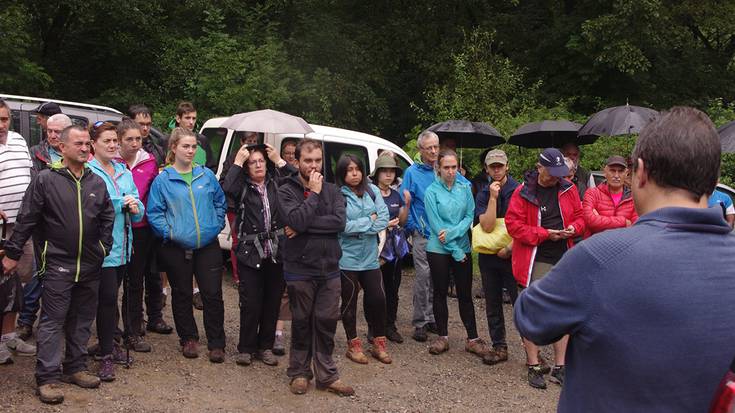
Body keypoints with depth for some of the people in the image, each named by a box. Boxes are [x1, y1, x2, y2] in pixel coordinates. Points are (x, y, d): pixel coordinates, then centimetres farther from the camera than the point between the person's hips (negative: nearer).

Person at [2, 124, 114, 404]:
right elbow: (26, 220, -5)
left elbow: (108, 218, 16)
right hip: (58, 264, -5)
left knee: (83, 319, 14)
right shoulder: (45, 180, -6)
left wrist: (104, 248, 9)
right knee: (52, 322, -1)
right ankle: (47, 378, 7)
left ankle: (75, 368, 28)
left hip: (90, 265, 5)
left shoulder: (97, 183, 8)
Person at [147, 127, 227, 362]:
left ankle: (216, 343, 13)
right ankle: (189, 339, 29)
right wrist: (168, 232, -11)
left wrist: (217, 225, 5)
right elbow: (154, 212, -3)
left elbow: (220, 202, 13)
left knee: (213, 294, 2)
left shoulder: (206, 175, 4)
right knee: (182, 295, 12)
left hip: (207, 246, 1)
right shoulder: (162, 180, -3)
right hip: (176, 248, -1)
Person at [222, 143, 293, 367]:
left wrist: (279, 160, -4)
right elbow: (227, 189, -20)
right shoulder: (242, 186, 2)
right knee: (250, 303, -1)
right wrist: (237, 162, -11)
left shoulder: (276, 183, 8)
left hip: (277, 252, 3)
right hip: (251, 252, -2)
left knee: (272, 302, 9)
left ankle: (265, 347, 23)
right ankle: (246, 348, 15)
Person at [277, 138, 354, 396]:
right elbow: (297, 220, -22)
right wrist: (314, 193, -14)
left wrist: (304, 227, -16)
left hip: (329, 269, 3)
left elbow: (339, 222, -11)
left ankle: (326, 375, 21)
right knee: (302, 323, 10)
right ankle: (299, 373, 25)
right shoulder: (286, 191, -4)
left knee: (326, 322, 9)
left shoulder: (332, 190, 6)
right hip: (300, 270, -3)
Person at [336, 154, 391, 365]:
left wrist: (357, 227, -13)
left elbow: (384, 220, -4)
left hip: (370, 257, 4)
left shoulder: (372, 191, 2)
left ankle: (378, 344, 22)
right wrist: (369, 221, -9)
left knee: (378, 299, 5)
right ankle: (353, 345, 23)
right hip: (347, 258, -4)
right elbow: (342, 226, -17)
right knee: (349, 302, 8)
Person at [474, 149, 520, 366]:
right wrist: (493, 198, -15)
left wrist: (509, 248, -11)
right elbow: (487, 226, -10)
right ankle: (499, 347, 22)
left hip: (513, 256, -4)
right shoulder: (482, 195, 4)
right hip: (489, 256, 4)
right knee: (492, 305, 11)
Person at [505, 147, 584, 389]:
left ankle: (560, 367, 21)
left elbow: (580, 217, 16)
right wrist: (545, 234, -15)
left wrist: (573, 228, -7)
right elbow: (513, 224, -9)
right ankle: (534, 367, 13)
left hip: (564, 260, 4)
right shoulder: (524, 193, -5)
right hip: (536, 261, -4)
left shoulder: (568, 190, 7)